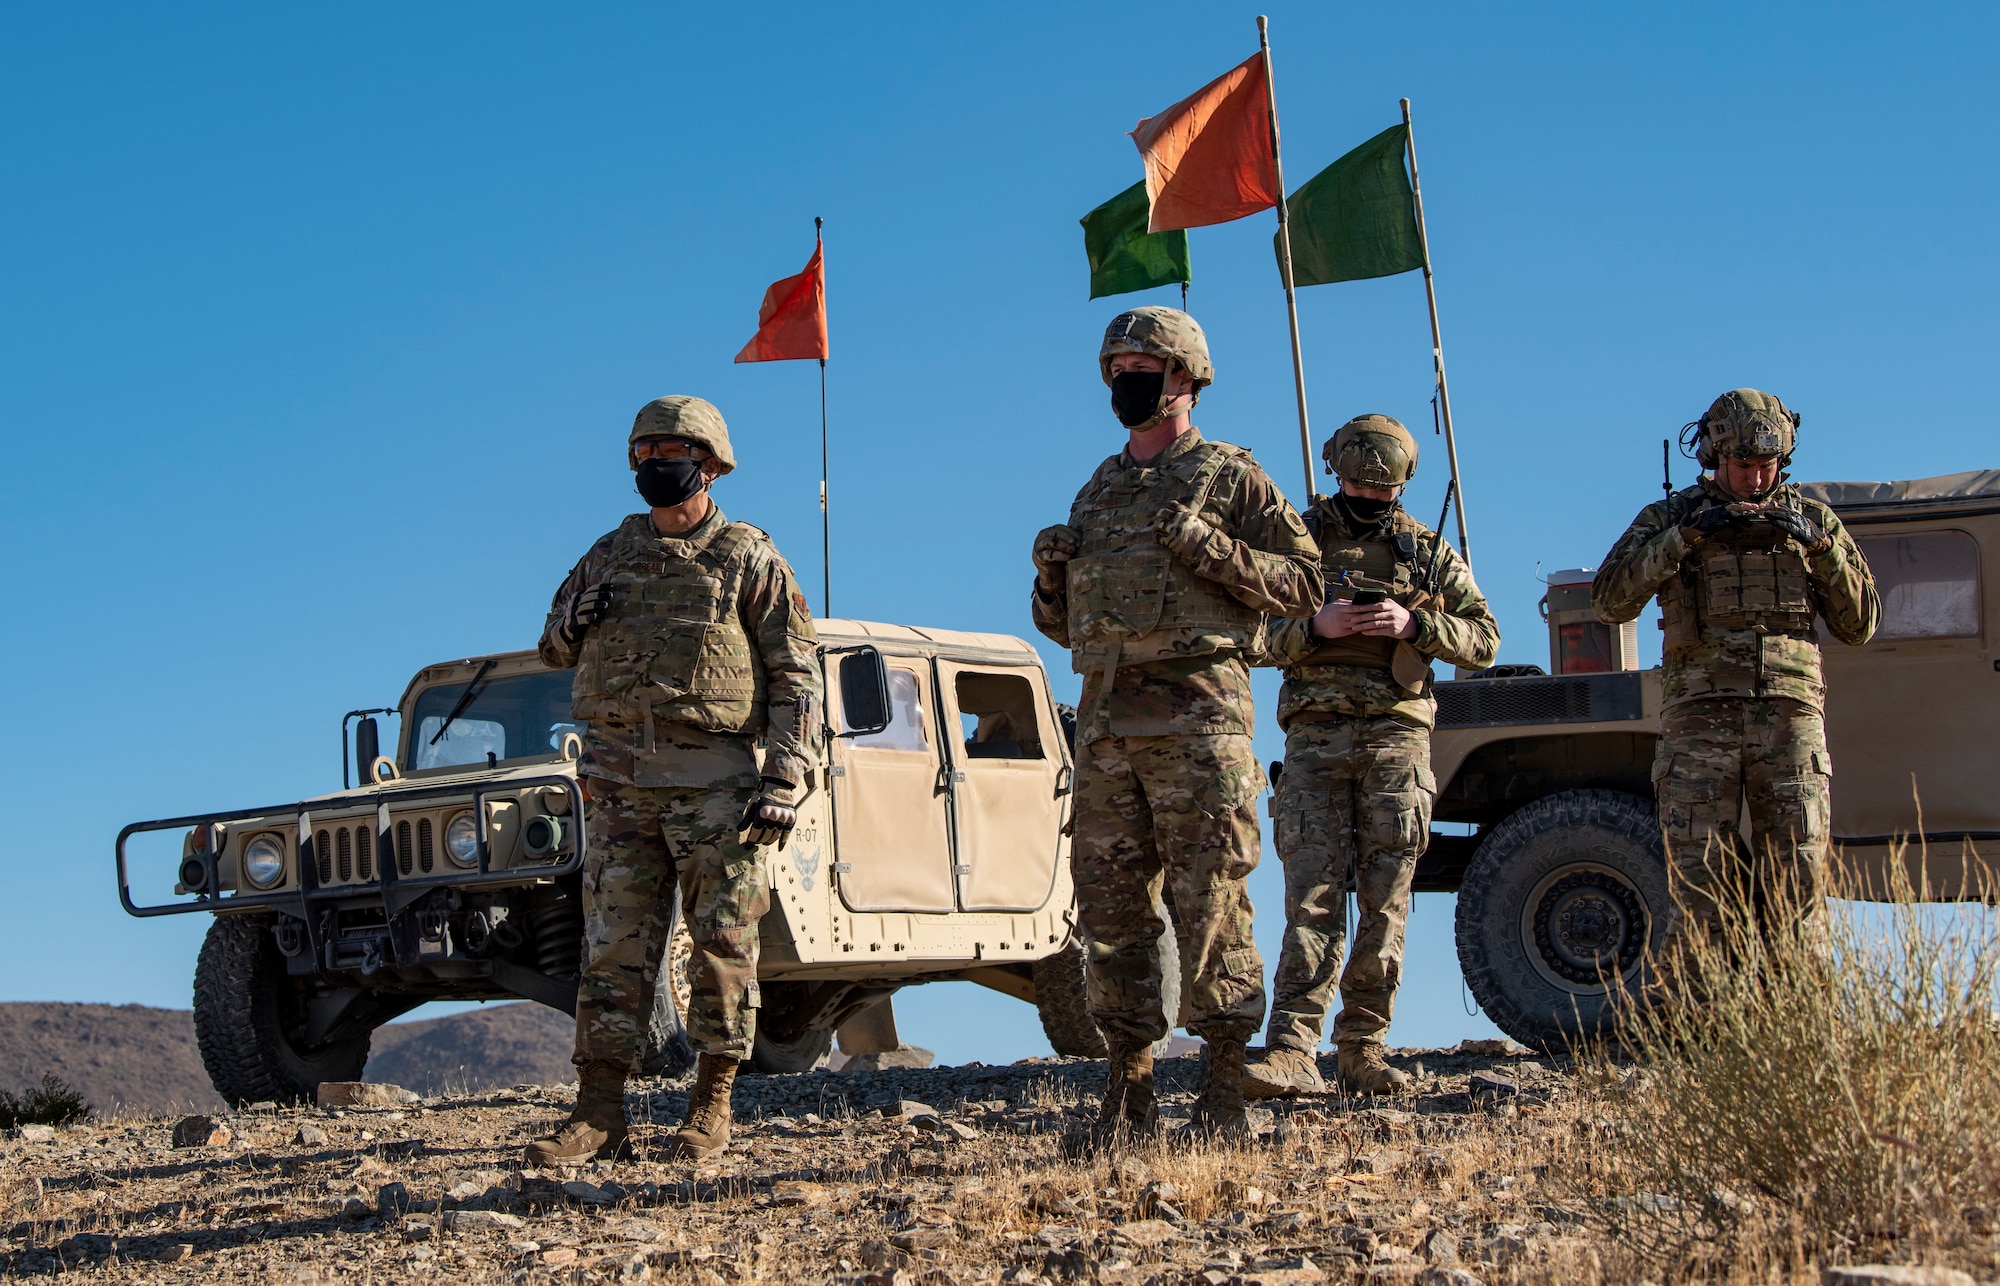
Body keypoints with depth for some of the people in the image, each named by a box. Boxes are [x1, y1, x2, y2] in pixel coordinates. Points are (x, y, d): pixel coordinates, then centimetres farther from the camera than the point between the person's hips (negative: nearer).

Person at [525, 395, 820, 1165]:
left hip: (714, 783, -4)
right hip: (621, 783, 4)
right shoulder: (610, 555, 13)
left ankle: (711, 1108, 9)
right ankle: (598, 1113, 3)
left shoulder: (749, 561, 0)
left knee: (722, 943, 0)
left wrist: (784, 783, -12)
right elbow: (556, 648, 23)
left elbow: (796, 678, -3)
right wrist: (576, 619, -2)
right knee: (613, 944, 1)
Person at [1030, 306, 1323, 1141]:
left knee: (1209, 902, -6)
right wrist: (1051, 572, 6)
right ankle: (1129, 1086, 10)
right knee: (1110, 906, 4)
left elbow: (1304, 583, -2)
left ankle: (1223, 1087, -2)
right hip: (1104, 716, 6)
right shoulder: (1098, 491, 22)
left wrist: (1210, 549, -13)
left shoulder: (1229, 477, 5)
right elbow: (1065, 624, 27)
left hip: (1196, 712, -6)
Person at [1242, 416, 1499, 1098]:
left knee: (1385, 901, 1)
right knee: (1313, 895, -11)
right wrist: (1315, 627, -12)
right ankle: (1291, 1053, -17)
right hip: (1317, 734, -2)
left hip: (1399, 735, 2)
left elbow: (1484, 638, 9)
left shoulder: (1429, 550, 13)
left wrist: (1415, 625, -8)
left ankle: (1362, 1050, 7)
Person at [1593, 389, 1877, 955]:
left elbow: (1860, 626, 12)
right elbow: (1609, 601, -2)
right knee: (1699, 891, -6)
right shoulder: (1669, 516, 11)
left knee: (1795, 890, -2)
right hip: (1700, 716, -2)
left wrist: (1820, 546, -3)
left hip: (1791, 716, 2)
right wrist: (1685, 536, -11)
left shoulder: (1811, 518, 16)